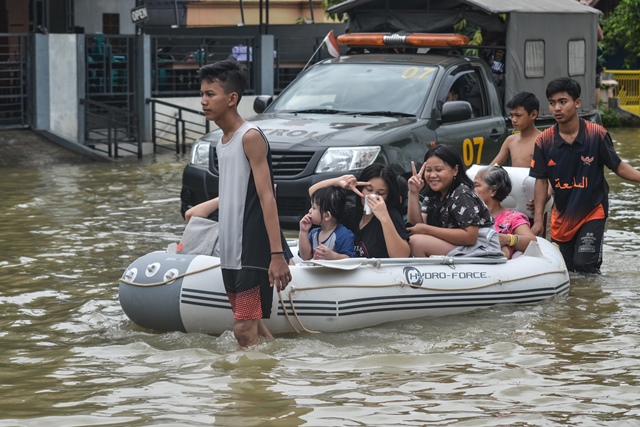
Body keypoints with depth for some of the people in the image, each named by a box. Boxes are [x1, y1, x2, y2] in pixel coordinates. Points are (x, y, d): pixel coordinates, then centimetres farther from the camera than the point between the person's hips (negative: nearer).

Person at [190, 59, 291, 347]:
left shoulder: (250, 137, -12)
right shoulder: (222, 142, 14)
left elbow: (266, 197, -18)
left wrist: (277, 254, -23)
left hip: (254, 251, -9)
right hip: (231, 253, 9)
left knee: (245, 329, -12)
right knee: (251, 328, 13)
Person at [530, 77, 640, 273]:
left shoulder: (596, 134, -15)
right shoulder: (544, 141, -9)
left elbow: (618, 166, -6)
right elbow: (541, 182, -2)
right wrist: (538, 220, -5)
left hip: (592, 213, -3)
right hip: (561, 218, 3)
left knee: (585, 265, -15)